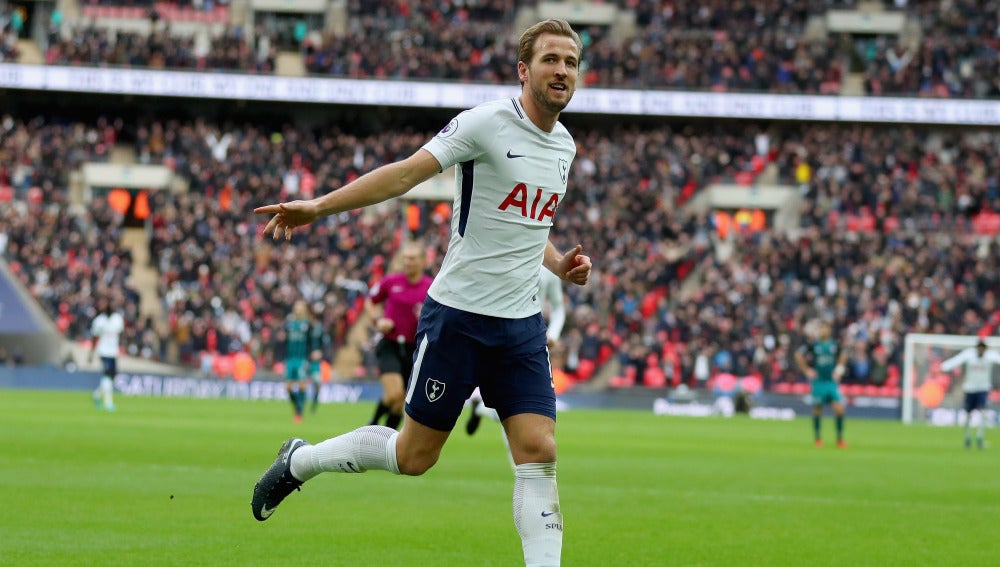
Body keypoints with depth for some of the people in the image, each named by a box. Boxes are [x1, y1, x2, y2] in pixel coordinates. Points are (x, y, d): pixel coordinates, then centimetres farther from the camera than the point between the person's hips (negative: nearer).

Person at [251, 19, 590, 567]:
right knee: (414, 455, 4)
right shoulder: (488, 122, -12)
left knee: (538, 453, -8)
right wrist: (319, 206, -27)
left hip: (521, 324, 6)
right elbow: (408, 172, -19)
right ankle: (299, 461, 28)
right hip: (458, 313, -6)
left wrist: (559, 264, 8)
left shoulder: (563, 145, 11)